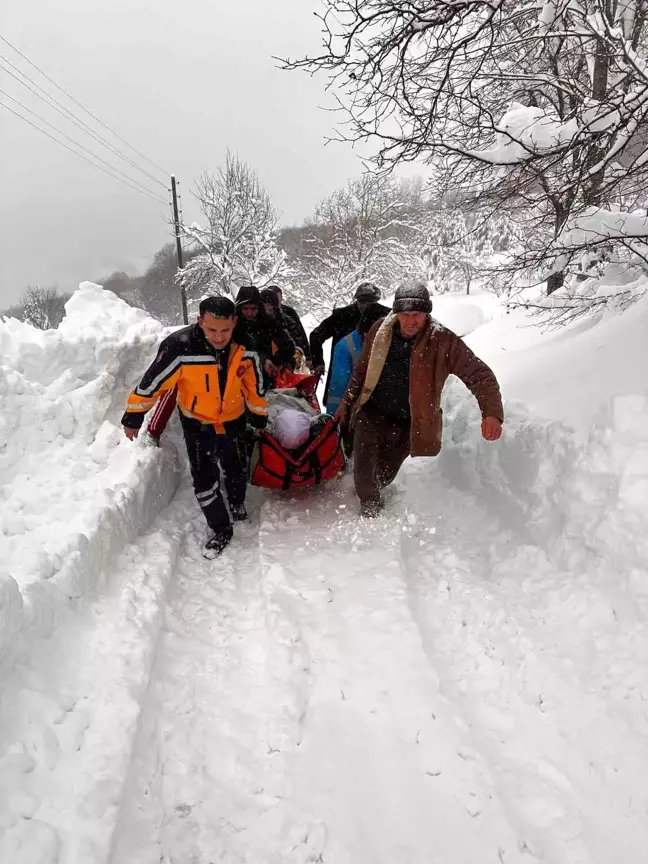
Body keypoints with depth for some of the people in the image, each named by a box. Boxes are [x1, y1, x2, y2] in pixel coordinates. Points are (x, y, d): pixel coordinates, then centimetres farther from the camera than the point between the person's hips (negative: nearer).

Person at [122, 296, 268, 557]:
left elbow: (254, 384, -4)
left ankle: (236, 505, 49)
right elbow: (152, 383, -20)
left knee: (237, 472, 18)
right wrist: (133, 417, -10)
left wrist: (259, 417, 7)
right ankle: (221, 529, 20)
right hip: (197, 422, -2)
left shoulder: (245, 345, -21)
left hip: (233, 419, 2)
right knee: (204, 479, -2)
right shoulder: (179, 347, -32)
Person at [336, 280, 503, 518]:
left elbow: (479, 375, -19)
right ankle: (370, 509, 26)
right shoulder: (380, 331, -8)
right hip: (371, 414, 1)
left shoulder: (443, 342, -17)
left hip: (408, 425, -1)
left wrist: (492, 413, -34)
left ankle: (370, 494, 49)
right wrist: (347, 404, 14)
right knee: (365, 471, -5)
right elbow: (361, 371, 7)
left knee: (385, 475, 15)